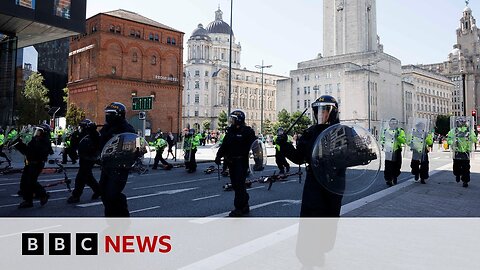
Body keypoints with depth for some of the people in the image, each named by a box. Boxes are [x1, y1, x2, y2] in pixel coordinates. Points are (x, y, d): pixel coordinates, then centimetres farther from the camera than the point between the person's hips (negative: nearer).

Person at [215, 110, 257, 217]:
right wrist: (219, 156, 8)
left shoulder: (247, 131, -7)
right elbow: (224, 145, 16)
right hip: (231, 162, 7)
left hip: (241, 162, -7)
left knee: (239, 184, -8)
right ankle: (245, 206, 25)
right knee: (235, 184, 11)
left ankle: (239, 208, 0)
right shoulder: (230, 131, 14)